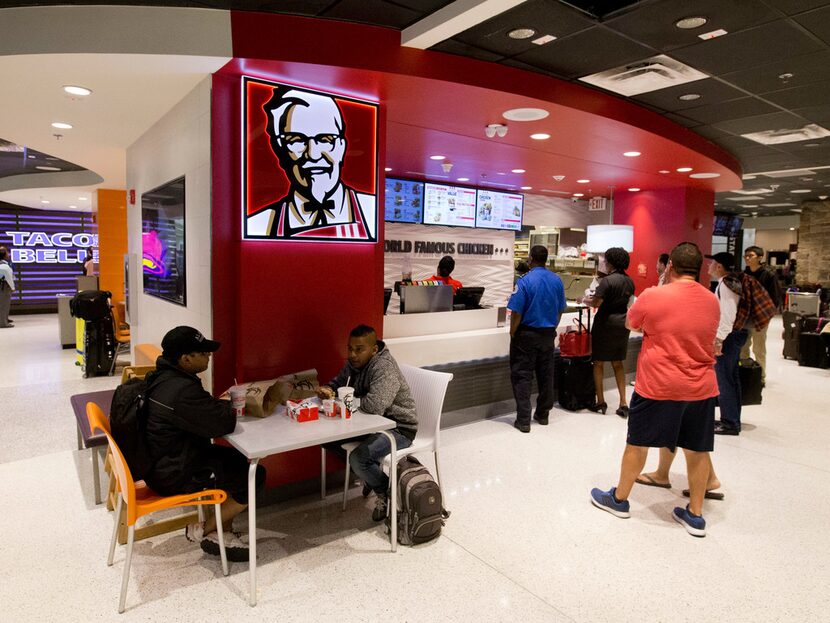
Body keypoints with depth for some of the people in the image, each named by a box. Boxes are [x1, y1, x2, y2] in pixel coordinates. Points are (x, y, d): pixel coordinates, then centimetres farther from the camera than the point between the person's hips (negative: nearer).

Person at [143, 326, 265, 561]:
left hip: (164, 459, 10)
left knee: (239, 460, 15)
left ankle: (223, 534, 16)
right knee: (255, 475, -5)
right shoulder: (182, 390, -30)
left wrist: (219, 403, -3)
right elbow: (224, 424, -27)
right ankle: (201, 530, 9)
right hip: (175, 474, -10)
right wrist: (227, 406, -6)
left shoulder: (163, 377, 1)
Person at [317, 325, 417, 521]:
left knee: (359, 458, -28)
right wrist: (328, 389, -8)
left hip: (399, 429, -9)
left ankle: (385, 491, 3)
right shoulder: (354, 363, 0)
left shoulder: (384, 368, -27)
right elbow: (339, 381, 17)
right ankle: (370, 472, 18)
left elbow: (375, 405, -40)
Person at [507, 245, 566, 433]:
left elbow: (516, 312, -17)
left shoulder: (525, 281, -16)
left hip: (527, 334, -5)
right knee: (546, 375, 14)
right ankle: (543, 414, 25)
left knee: (522, 376, 1)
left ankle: (523, 420, 1)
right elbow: (560, 309, 9)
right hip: (548, 334, 5)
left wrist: (512, 333, -5)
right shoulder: (557, 280, 1)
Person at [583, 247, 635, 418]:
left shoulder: (607, 280, -16)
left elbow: (596, 303, -21)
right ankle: (623, 403, 12)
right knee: (618, 364, 15)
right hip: (622, 323, 7)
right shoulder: (629, 281, 6)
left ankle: (600, 401, 13)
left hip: (606, 323, -7)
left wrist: (586, 300, 0)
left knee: (598, 363, 7)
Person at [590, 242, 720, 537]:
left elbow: (630, 324, 3)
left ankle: (619, 499, 26)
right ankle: (695, 515, 24)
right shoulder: (712, 301, 2)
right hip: (702, 388, 5)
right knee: (697, 449, 13)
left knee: (637, 443, 11)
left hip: (658, 387, -4)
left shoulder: (653, 296, -14)